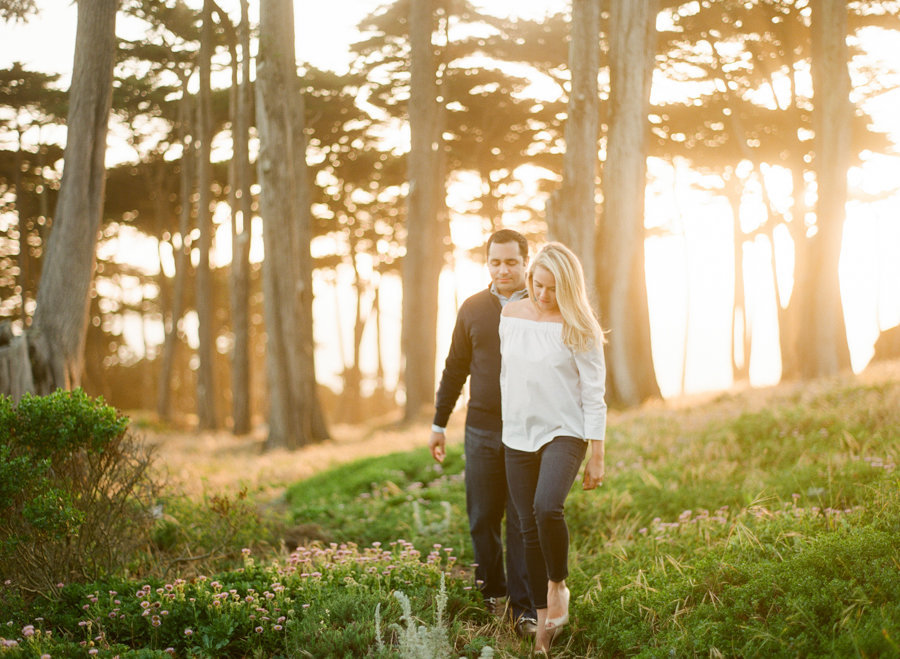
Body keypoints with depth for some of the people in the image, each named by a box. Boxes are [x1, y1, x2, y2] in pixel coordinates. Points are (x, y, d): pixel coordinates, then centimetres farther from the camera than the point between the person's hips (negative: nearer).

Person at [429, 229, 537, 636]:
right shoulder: (473, 309, 9)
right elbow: (455, 369, 15)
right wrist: (439, 424, 15)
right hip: (482, 430, 3)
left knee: (523, 522, -2)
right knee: (482, 519, 7)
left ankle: (524, 608, 4)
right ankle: (492, 594, 24)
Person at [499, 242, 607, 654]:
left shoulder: (579, 329, -8)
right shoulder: (510, 316, 5)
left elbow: (594, 396, -7)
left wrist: (597, 457, -8)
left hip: (563, 434, -4)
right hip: (518, 438, 4)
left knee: (547, 508, -28)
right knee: (529, 529, 5)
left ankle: (558, 584, -2)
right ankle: (543, 617, 19)